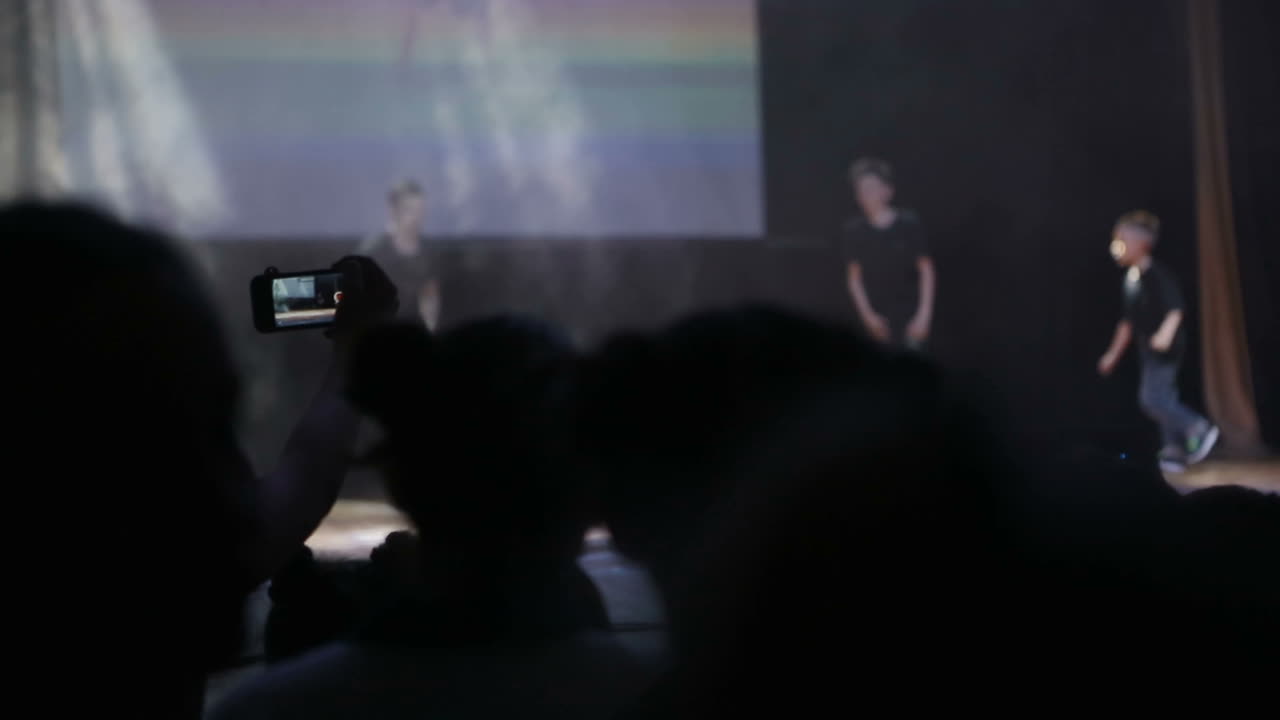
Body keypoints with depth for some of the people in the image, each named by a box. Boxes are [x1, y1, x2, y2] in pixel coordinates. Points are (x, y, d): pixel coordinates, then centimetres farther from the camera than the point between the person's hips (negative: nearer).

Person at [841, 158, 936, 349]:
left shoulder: (909, 224, -3)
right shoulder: (854, 231, 1)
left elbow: (926, 271, -2)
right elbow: (854, 277, 3)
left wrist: (924, 314, -8)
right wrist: (868, 315, -5)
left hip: (911, 315, -2)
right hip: (879, 317, 2)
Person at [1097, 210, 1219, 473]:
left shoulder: (1158, 274, -15)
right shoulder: (1131, 278, 12)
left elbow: (1175, 310, -23)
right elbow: (1129, 321, 21)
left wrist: (1166, 334, -41)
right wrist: (1114, 353, 24)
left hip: (1165, 349, -9)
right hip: (1148, 350, 9)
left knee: (1152, 398, -14)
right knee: (1163, 401, 9)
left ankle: (1199, 430, -3)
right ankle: (1175, 451, 14)